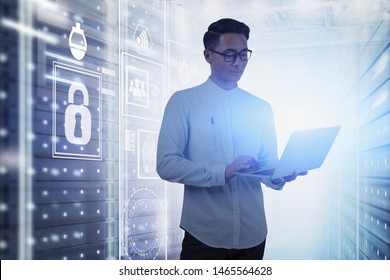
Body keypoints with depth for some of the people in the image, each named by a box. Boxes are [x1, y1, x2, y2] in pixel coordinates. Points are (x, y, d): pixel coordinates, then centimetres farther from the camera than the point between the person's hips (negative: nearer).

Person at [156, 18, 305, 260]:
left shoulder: (262, 108, 9)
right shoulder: (184, 102, -3)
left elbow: (268, 165, 11)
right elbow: (167, 164, -11)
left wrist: (279, 177, -13)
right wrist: (223, 172, -21)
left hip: (252, 234, 4)